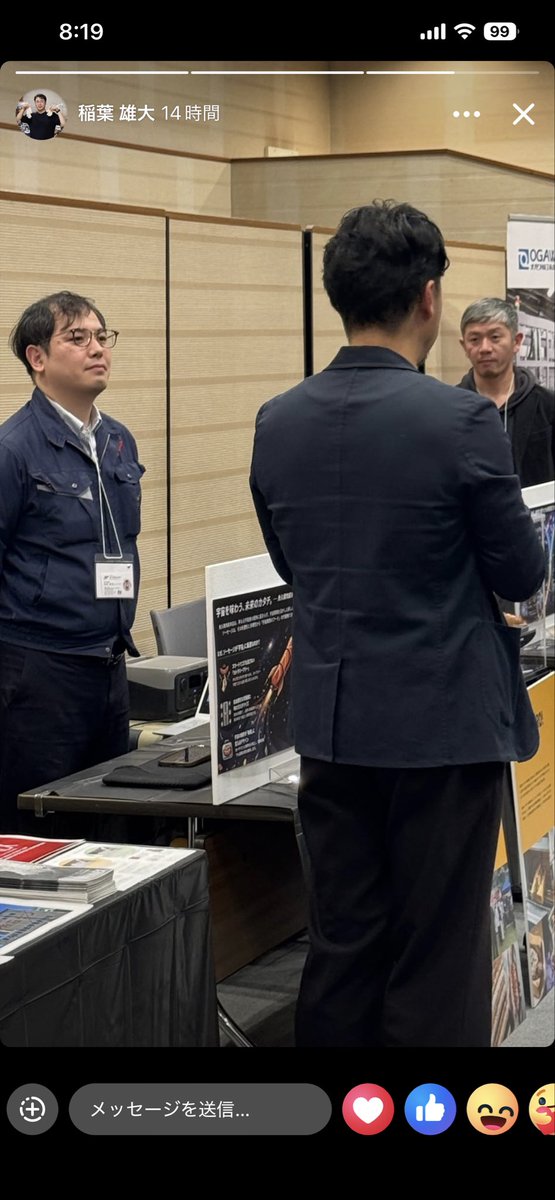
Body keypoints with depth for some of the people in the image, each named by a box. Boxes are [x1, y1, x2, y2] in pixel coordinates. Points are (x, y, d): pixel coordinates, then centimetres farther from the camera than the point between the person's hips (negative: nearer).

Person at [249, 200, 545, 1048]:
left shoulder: (278, 422, 0)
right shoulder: (461, 421, -16)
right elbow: (522, 575, -7)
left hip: (330, 723, 5)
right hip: (445, 724, -5)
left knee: (340, 947, 14)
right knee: (438, 963, 4)